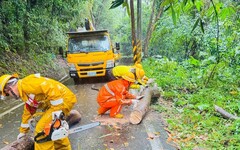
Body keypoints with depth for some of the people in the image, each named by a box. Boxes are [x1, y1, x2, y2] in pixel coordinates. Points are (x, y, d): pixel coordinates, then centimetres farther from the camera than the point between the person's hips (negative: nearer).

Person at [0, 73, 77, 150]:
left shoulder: (26, 83, -12)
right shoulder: (26, 94, 21)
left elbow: (51, 89, -25)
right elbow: (28, 112, 33)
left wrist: (57, 112, -24)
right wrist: (23, 132, 42)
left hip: (64, 99, -11)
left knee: (42, 130, -7)